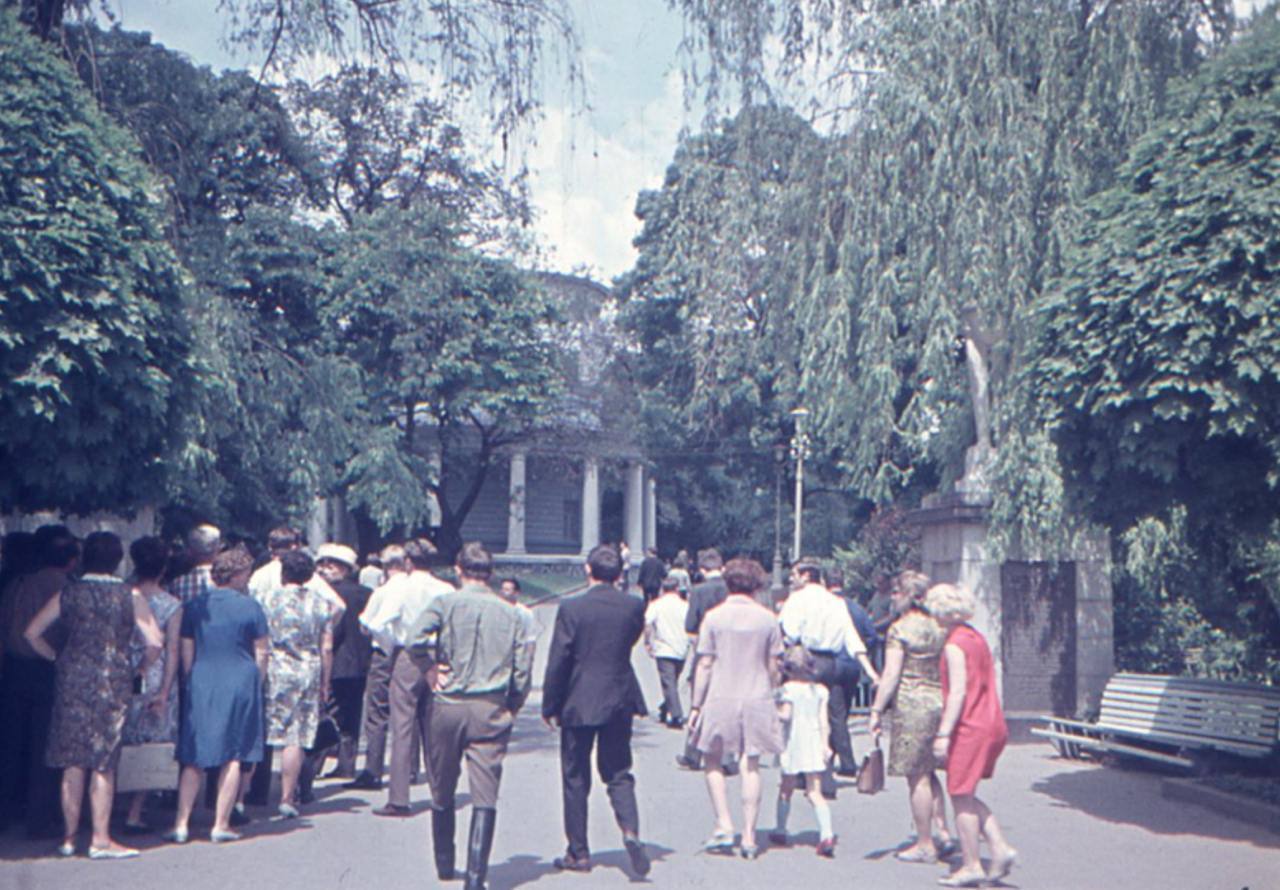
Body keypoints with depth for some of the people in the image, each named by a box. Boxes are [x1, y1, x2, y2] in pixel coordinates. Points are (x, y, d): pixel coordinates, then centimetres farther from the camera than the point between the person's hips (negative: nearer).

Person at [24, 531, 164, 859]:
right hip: (113, 681, -2)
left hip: (73, 678, 2)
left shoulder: (67, 593, 5)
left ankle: (69, 838, 16)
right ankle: (100, 839, 2)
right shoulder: (130, 596, -3)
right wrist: (141, 669, 7)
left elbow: (32, 633, 5)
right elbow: (155, 642, -9)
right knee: (104, 762, 2)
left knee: (73, 761, 9)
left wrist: (57, 658, 14)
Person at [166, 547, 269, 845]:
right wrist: (255, 685, 13)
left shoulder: (193, 606, 3)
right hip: (240, 685, -2)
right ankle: (221, 825, 8)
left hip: (201, 686, 2)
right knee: (232, 757, 6)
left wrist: (193, 683, 16)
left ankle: (181, 824, 6)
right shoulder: (250, 607, -3)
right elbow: (262, 653, 1)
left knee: (193, 759, 9)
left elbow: (186, 653, 5)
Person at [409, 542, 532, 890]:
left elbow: (415, 639, -19)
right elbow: (522, 669, 3)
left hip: (448, 705, 0)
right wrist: (511, 710, 14)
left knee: (442, 793, 17)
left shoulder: (444, 603, -2)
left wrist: (431, 673, -4)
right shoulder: (510, 613, 3)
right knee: (485, 798, 0)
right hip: (492, 709, 0)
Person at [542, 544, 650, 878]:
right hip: (620, 701, 3)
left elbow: (557, 661, -10)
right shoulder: (634, 606, -3)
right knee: (618, 774, 14)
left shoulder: (571, 608, -12)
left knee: (575, 779, 10)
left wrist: (549, 706, 0)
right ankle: (630, 831, -9)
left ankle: (578, 853, 16)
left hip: (579, 703, -3)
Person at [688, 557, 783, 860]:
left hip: (720, 699, -1)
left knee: (713, 763, 14)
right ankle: (749, 836, 7)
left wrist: (696, 705, 3)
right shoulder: (767, 619, 0)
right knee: (751, 767, 6)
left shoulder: (714, 616, -4)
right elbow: (772, 668, 4)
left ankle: (724, 825, 5)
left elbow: (705, 665, -3)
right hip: (757, 699, 1)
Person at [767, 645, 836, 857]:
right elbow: (823, 720, 4)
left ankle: (780, 831, 26)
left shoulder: (787, 689, -7)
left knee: (786, 789, 14)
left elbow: (785, 715, -18)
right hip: (814, 742, 3)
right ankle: (827, 833, -16)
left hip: (794, 742, -3)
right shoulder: (819, 689, 7)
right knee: (815, 792, 1)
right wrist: (825, 744, 5)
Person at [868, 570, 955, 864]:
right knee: (927, 772, 17)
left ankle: (925, 845, 6)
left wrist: (877, 710, -11)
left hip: (910, 704, -7)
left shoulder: (899, 629, -10)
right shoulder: (938, 627, 10)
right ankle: (943, 833, 13)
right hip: (939, 701, 7)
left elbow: (891, 675, -14)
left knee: (916, 776, 1)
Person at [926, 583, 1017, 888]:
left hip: (970, 728, -9)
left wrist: (943, 733, -19)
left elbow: (958, 692, -19)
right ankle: (1000, 849, 8)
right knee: (966, 797, 16)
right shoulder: (977, 638, 13)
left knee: (961, 797, 1)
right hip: (992, 725, 9)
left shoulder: (954, 645, -14)